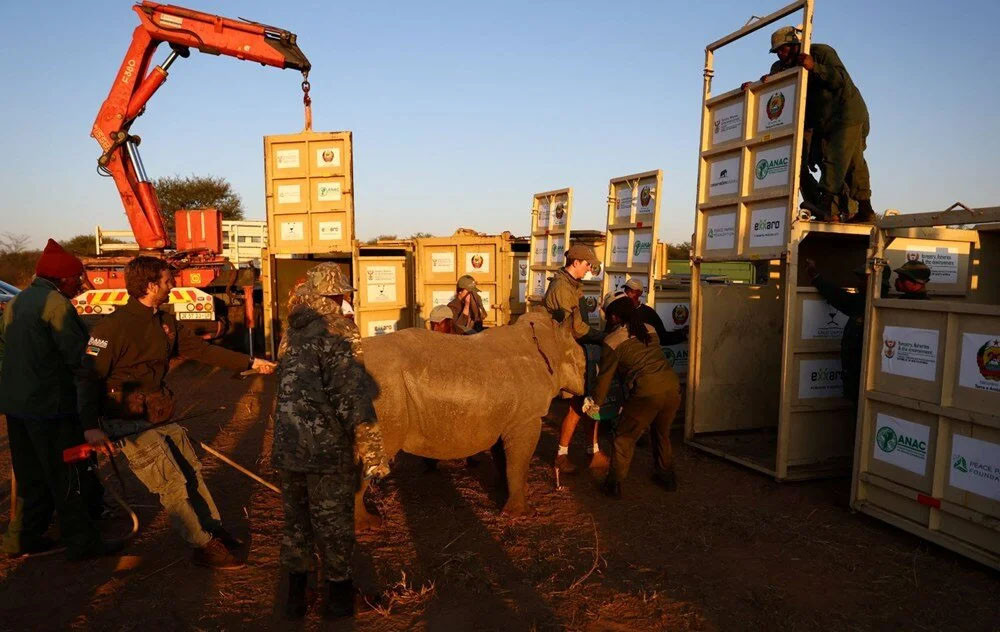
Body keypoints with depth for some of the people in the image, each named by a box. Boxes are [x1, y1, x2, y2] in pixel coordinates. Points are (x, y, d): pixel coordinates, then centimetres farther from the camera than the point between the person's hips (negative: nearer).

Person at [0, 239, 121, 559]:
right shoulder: (56, 303, -15)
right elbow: (77, 358, -17)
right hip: (50, 405, -9)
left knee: (31, 475, 19)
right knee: (67, 478, 0)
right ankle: (81, 541, 8)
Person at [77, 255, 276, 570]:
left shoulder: (166, 322, 6)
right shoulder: (113, 326, -17)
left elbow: (203, 350, 10)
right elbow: (89, 376, -18)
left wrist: (251, 363, 10)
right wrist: (90, 426, -26)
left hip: (161, 418, 8)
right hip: (130, 423, -8)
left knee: (191, 471, 14)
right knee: (174, 484, -6)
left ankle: (215, 531, 28)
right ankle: (204, 547, 7)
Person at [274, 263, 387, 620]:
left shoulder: (292, 334, 6)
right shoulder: (336, 335, -16)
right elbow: (351, 396, -20)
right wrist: (374, 451, -15)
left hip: (287, 446, 6)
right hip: (327, 448, -6)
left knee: (296, 519, 20)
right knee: (333, 523, 11)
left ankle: (295, 597, 32)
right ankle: (338, 597, 27)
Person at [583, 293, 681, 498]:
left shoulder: (612, 341, 1)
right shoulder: (649, 330, 17)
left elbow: (605, 376, 6)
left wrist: (596, 404, 20)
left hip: (647, 393, -6)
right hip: (673, 387, 6)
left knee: (625, 437, 10)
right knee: (662, 433, 27)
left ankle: (614, 483, 14)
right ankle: (667, 476, 40)